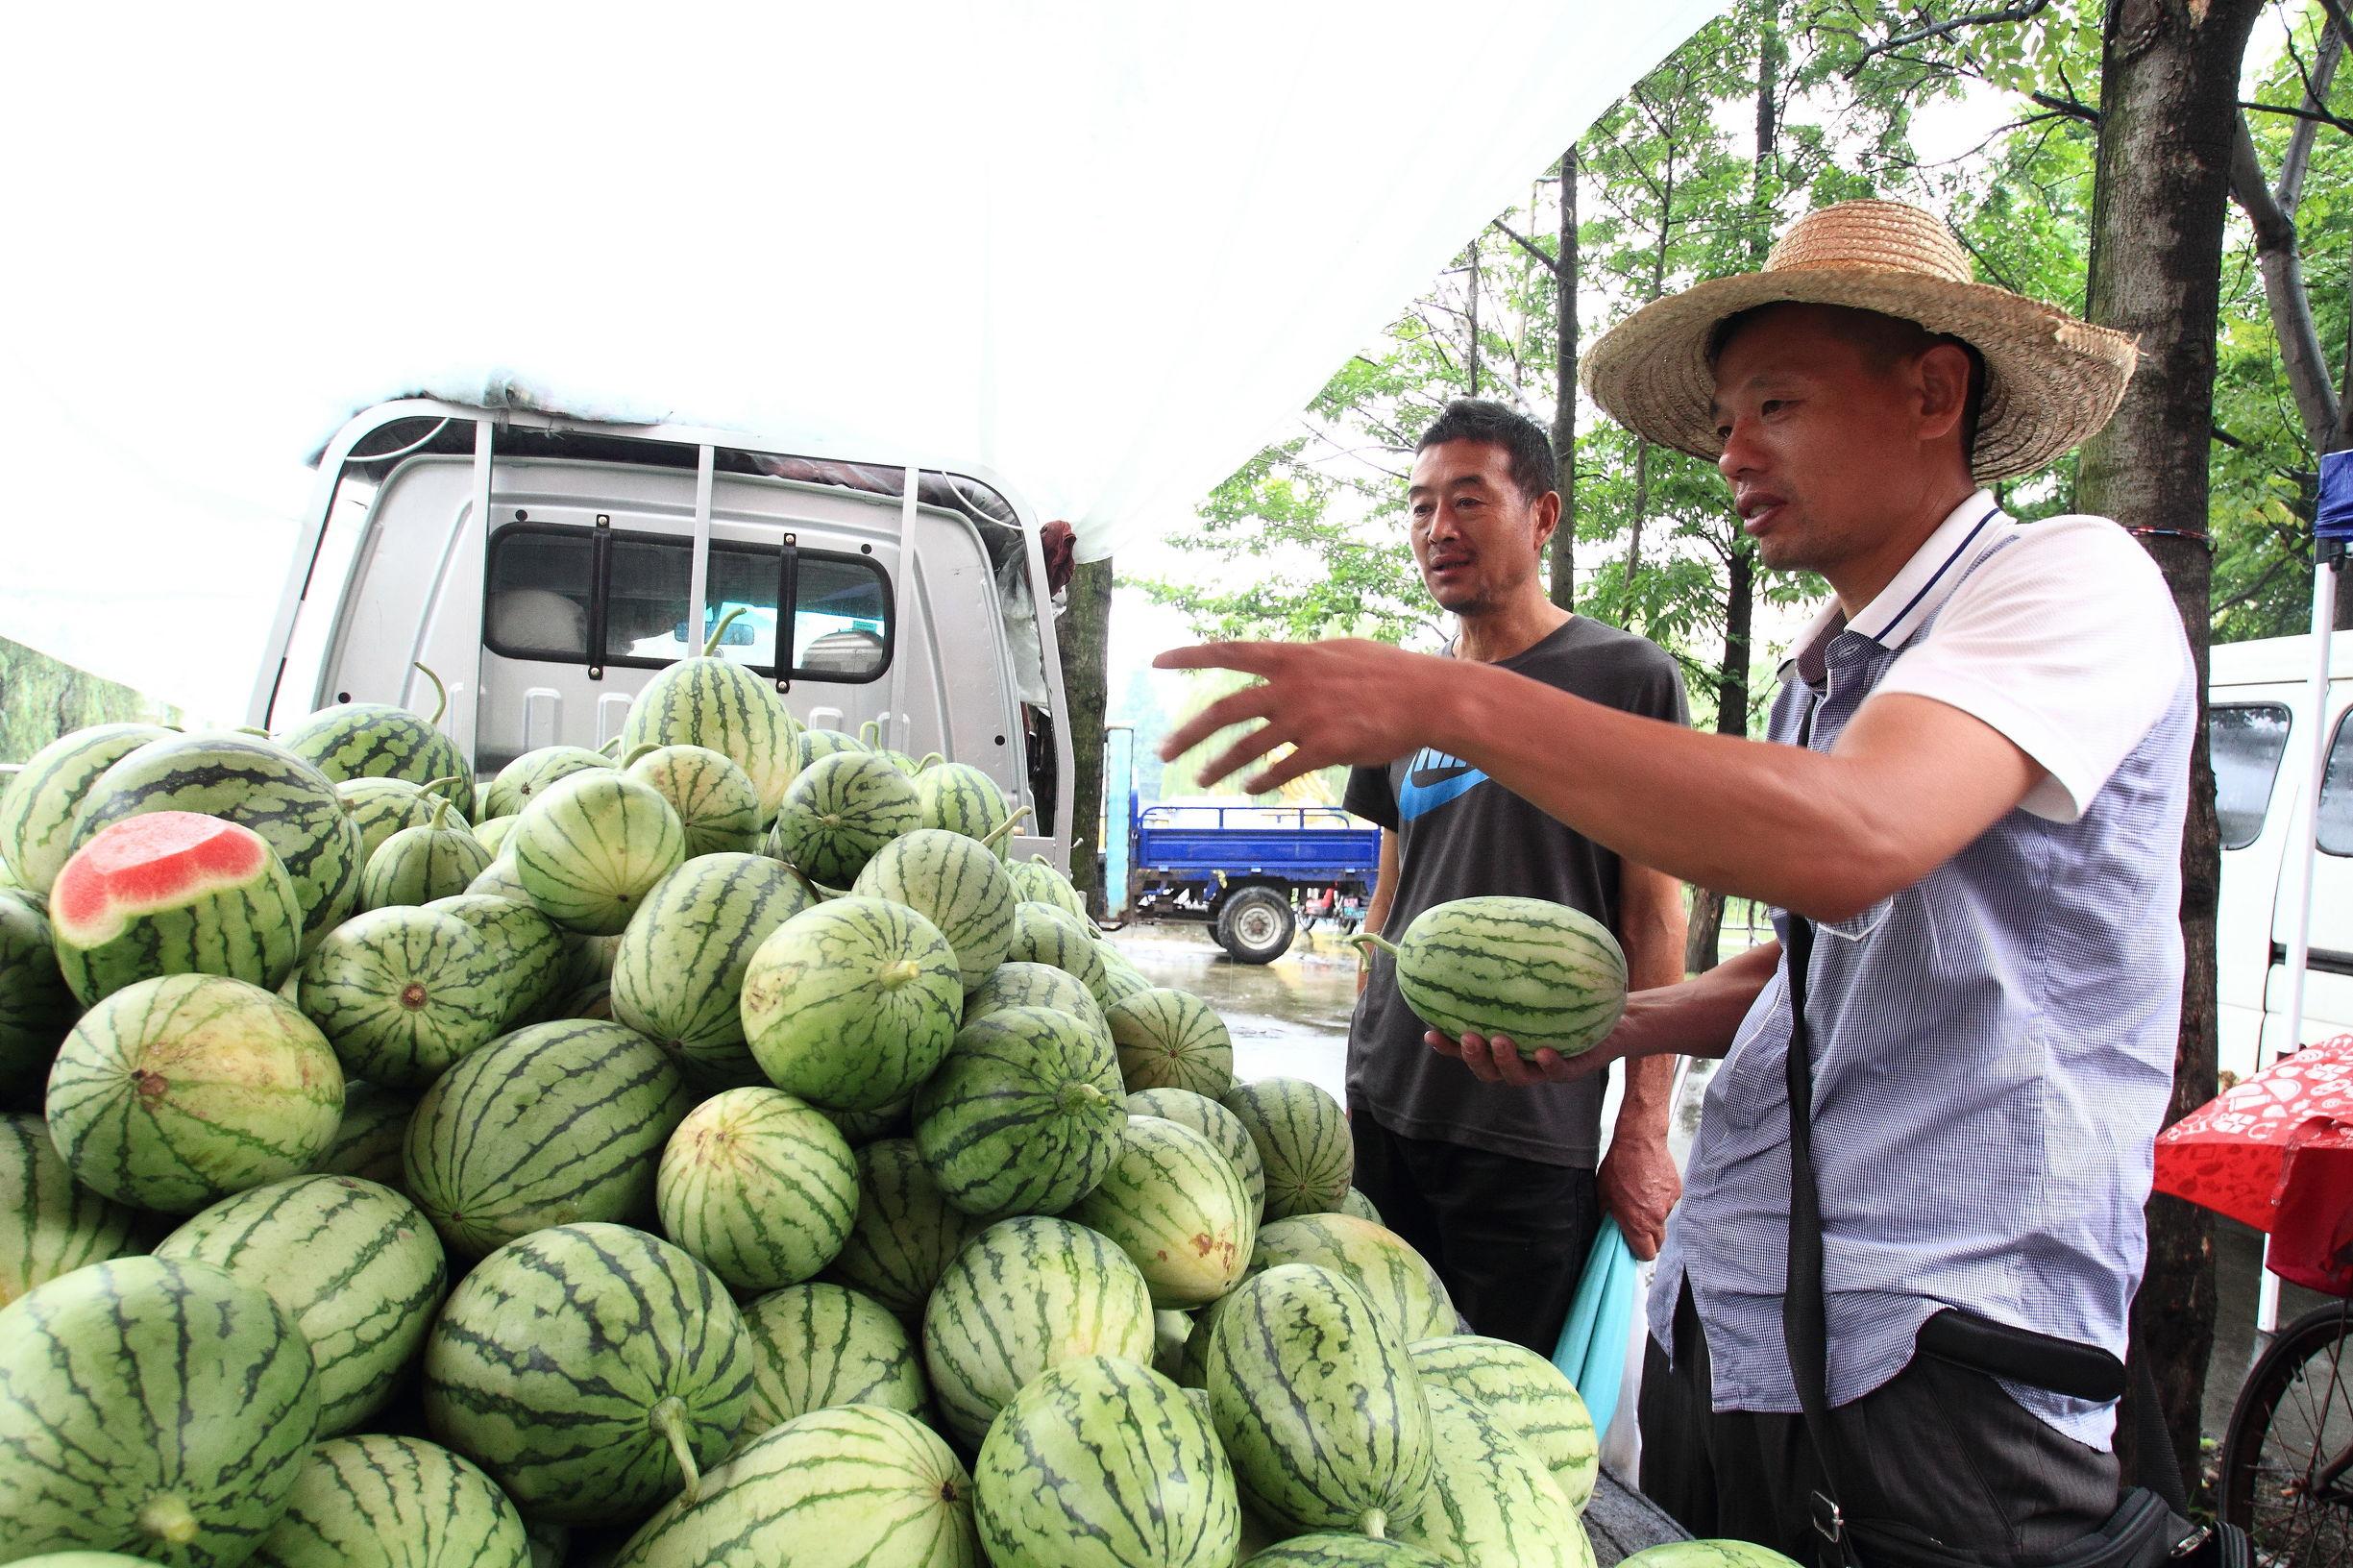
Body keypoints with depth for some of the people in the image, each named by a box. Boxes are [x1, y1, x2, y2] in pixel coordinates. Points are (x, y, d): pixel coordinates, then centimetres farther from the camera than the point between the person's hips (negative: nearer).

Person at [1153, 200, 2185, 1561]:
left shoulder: (2073, 578, -12)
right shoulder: (1823, 673, 13)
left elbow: (1850, 846, -31)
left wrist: (1449, 698, -29)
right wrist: (1616, 1027, 4)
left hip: (1930, 1382, -7)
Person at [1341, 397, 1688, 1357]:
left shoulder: (1627, 677, -3)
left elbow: (1654, 918, -5)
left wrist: (1645, 1131, -9)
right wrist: (1359, 1074, 15)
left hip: (1531, 1132, -5)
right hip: (1383, 1110, 5)